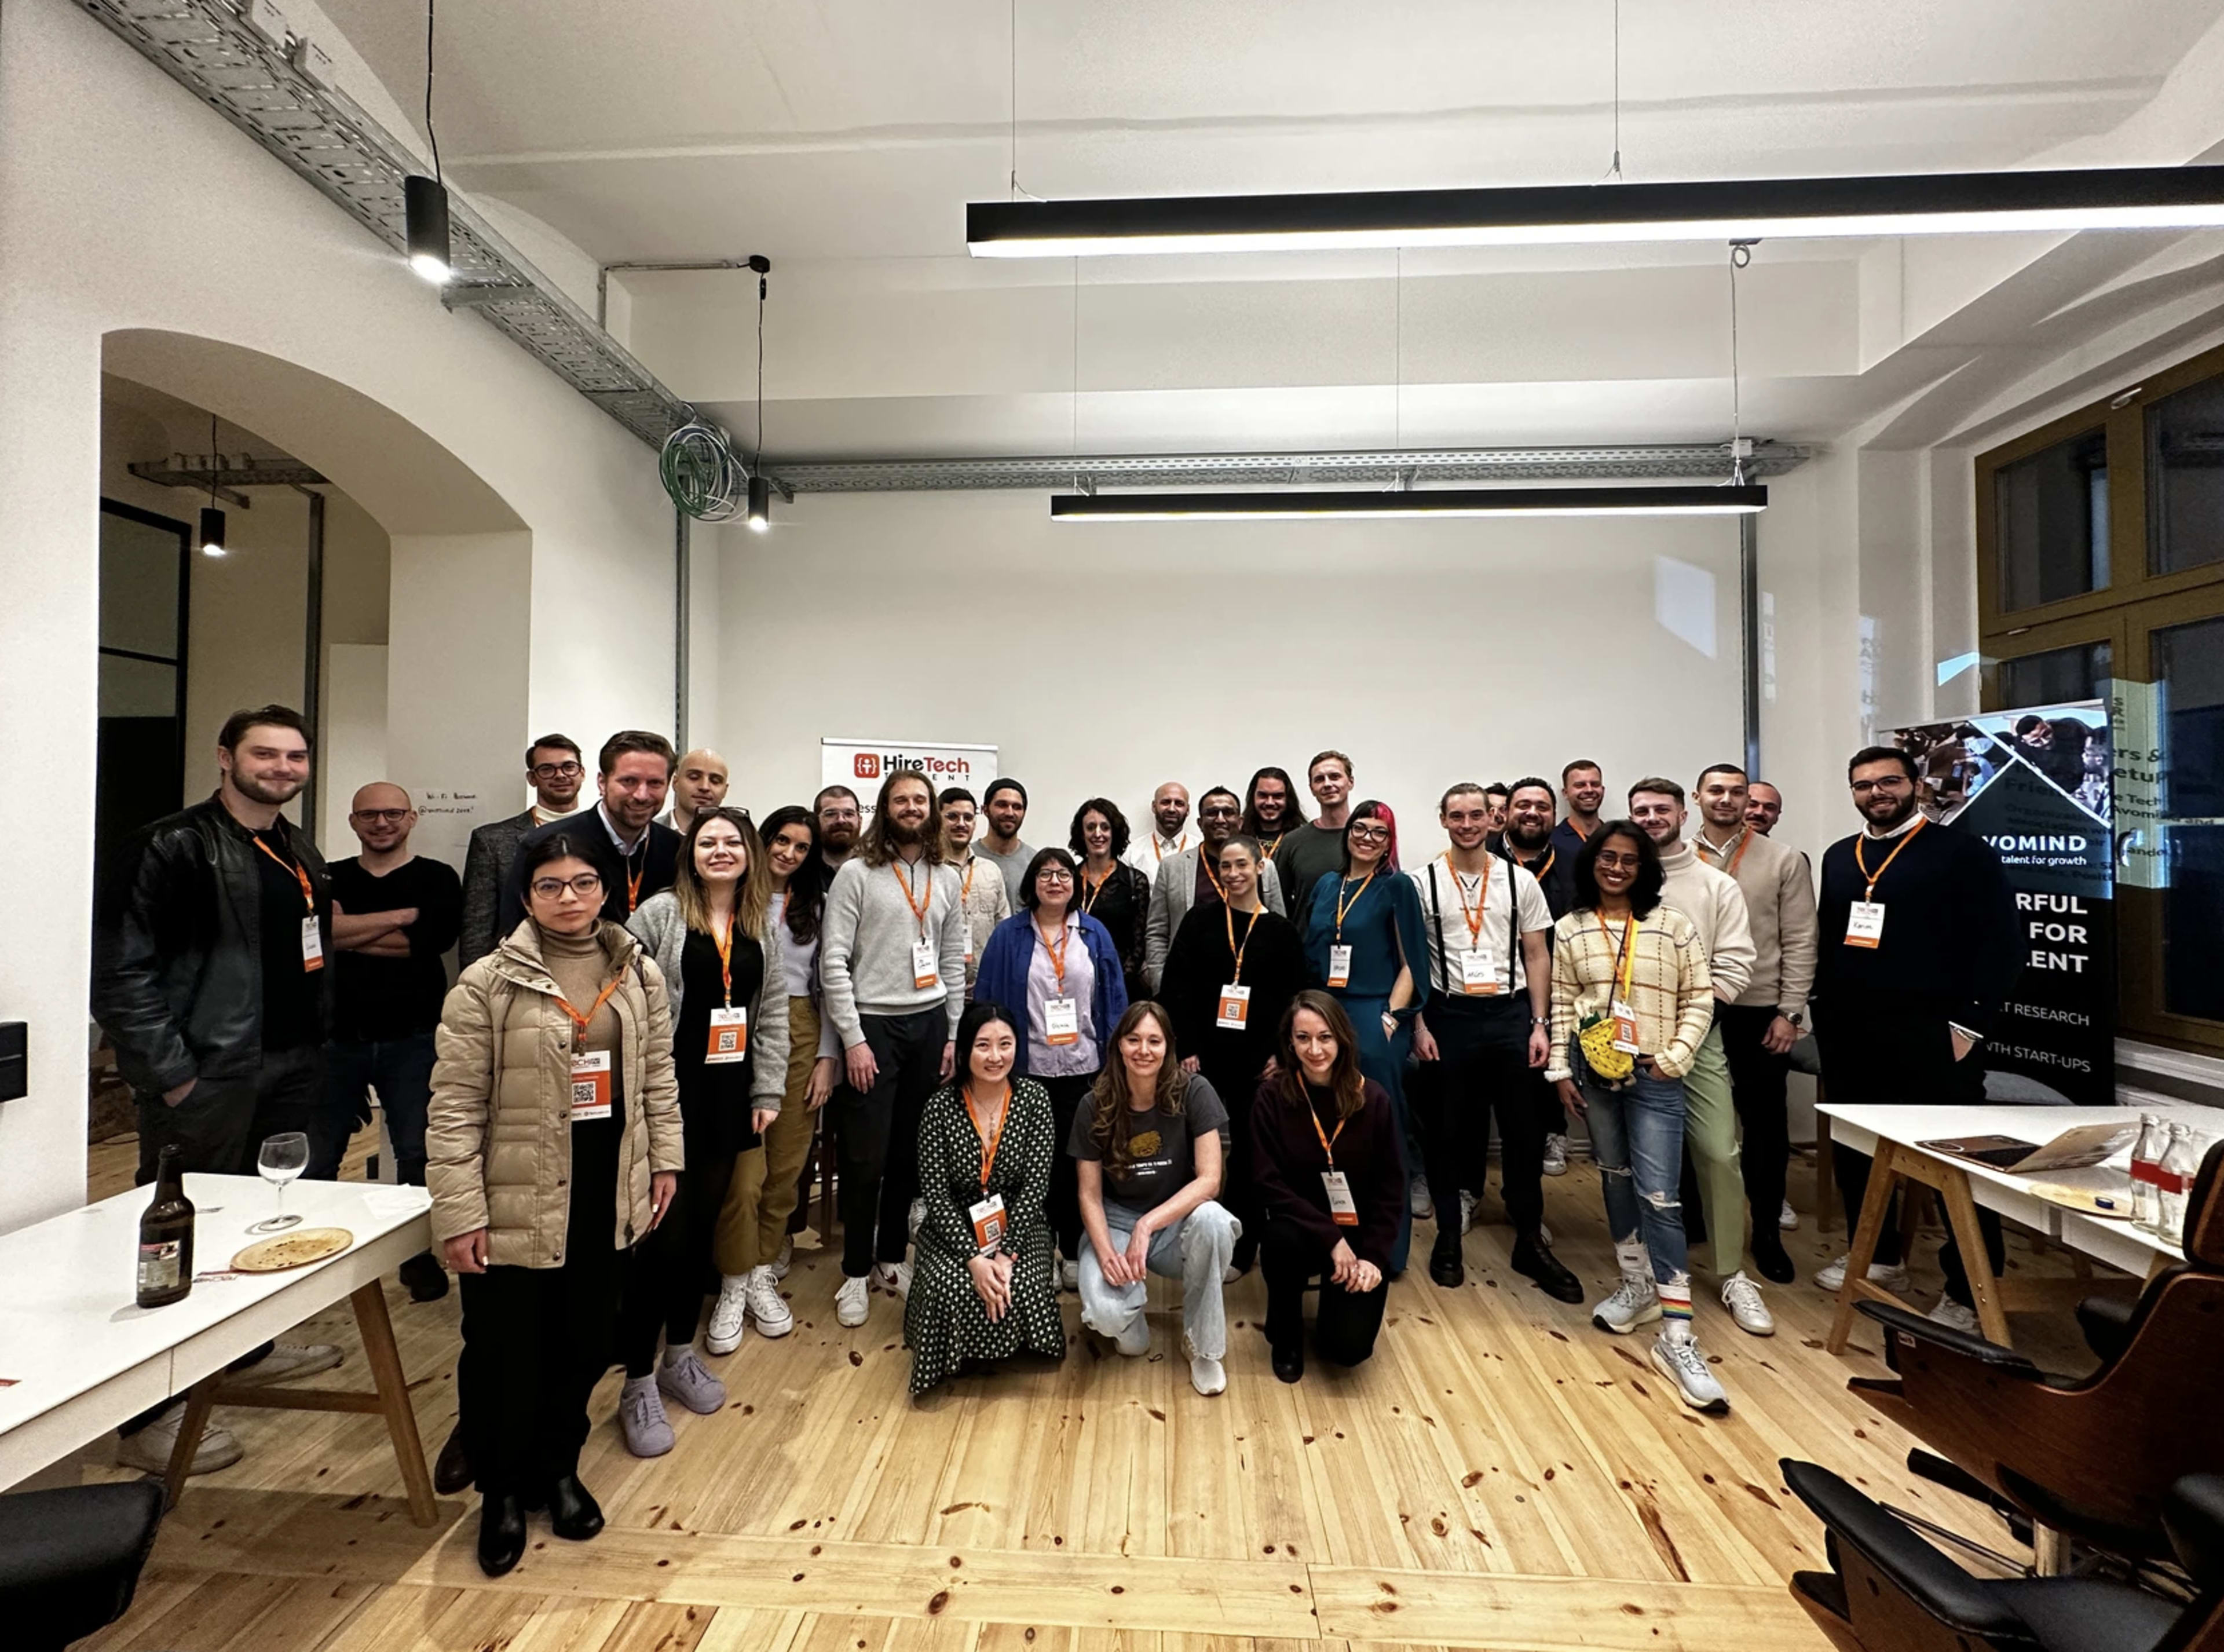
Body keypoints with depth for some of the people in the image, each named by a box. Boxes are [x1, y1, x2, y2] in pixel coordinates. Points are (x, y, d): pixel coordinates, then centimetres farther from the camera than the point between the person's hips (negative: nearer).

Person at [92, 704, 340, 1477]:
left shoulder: (302, 855, 11)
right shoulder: (173, 847, -11)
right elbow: (119, 970, -14)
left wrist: (314, 1046, 11)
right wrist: (171, 1076, -15)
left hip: (291, 1070, 7)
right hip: (206, 1080, -7)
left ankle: (250, 1345, 37)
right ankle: (150, 1416, 16)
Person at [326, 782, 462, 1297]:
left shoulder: (437, 879, 3)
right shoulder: (330, 878, 10)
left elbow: (427, 940, -15)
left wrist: (348, 933, -8)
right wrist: (401, 914, -13)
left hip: (411, 1039, -2)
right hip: (338, 1036, 3)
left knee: (417, 1154, 1)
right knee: (316, 1156, 7)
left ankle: (421, 1256, 16)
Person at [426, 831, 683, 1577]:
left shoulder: (641, 975, 1)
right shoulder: (487, 983, -11)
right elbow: (456, 1108, -10)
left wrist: (664, 1161, 7)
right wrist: (459, 1213, -11)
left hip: (606, 1194, 3)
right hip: (517, 1201, -3)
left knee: (586, 1342, 16)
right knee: (506, 1352, 11)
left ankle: (558, 1468, 42)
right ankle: (503, 1490, 38)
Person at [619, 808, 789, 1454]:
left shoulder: (760, 929, 8)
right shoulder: (660, 913, -6)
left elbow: (773, 1014, 9)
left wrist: (768, 1093, 5)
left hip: (729, 1099, 5)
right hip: (667, 1095, -4)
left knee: (702, 1229, 15)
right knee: (662, 1235, 0)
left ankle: (680, 1357, 33)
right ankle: (638, 1383, 18)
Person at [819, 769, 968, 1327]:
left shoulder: (946, 878, 10)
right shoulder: (857, 872, -4)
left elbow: (953, 962, 12)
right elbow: (833, 962, -8)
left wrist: (954, 1034, 6)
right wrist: (853, 1039, -12)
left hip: (930, 1023, 4)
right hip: (874, 1024, -4)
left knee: (912, 1151, 11)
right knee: (867, 1156, 2)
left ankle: (893, 1257, 29)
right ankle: (855, 1272, 20)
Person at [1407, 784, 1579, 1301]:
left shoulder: (1519, 880, 4)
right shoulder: (1421, 882, -2)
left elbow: (1537, 956, 5)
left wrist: (1540, 1024, -1)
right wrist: (1419, 1026, -6)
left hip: (1511, 1013, 2)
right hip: (1449, 1016, -1)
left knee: (1523, 1131, 8)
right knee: (1448, 1132, 10)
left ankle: (1530, 1241, 25)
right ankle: (1448, 1237, 26)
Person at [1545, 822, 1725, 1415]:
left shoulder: (1674, 925, -3)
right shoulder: (1570, 929, 2)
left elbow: (1699, 1000, -1)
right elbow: (1562, 1004, 5)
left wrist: (1674, 1058, -10)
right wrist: (1561, 1070, 2)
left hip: (1654, 1077, -3)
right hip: (1593, 1072, 3)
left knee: (1659, 1197, -6)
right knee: (1615, 1178, 16)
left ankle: (1676, 1335, 1)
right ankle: (1637, 1283, 34)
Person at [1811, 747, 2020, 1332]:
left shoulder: (1962, 851, -3)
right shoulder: (1839, 857, 13)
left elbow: (2002, 943, -7)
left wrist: (1970, 1024, -12)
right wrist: (1825, 1012, 10)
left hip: (1931, 1036, -5)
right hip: (1849, 1036, 6)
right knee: (1853, 1150, 14)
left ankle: (1968, 1294, 15)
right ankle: (1879, 1257, 31)